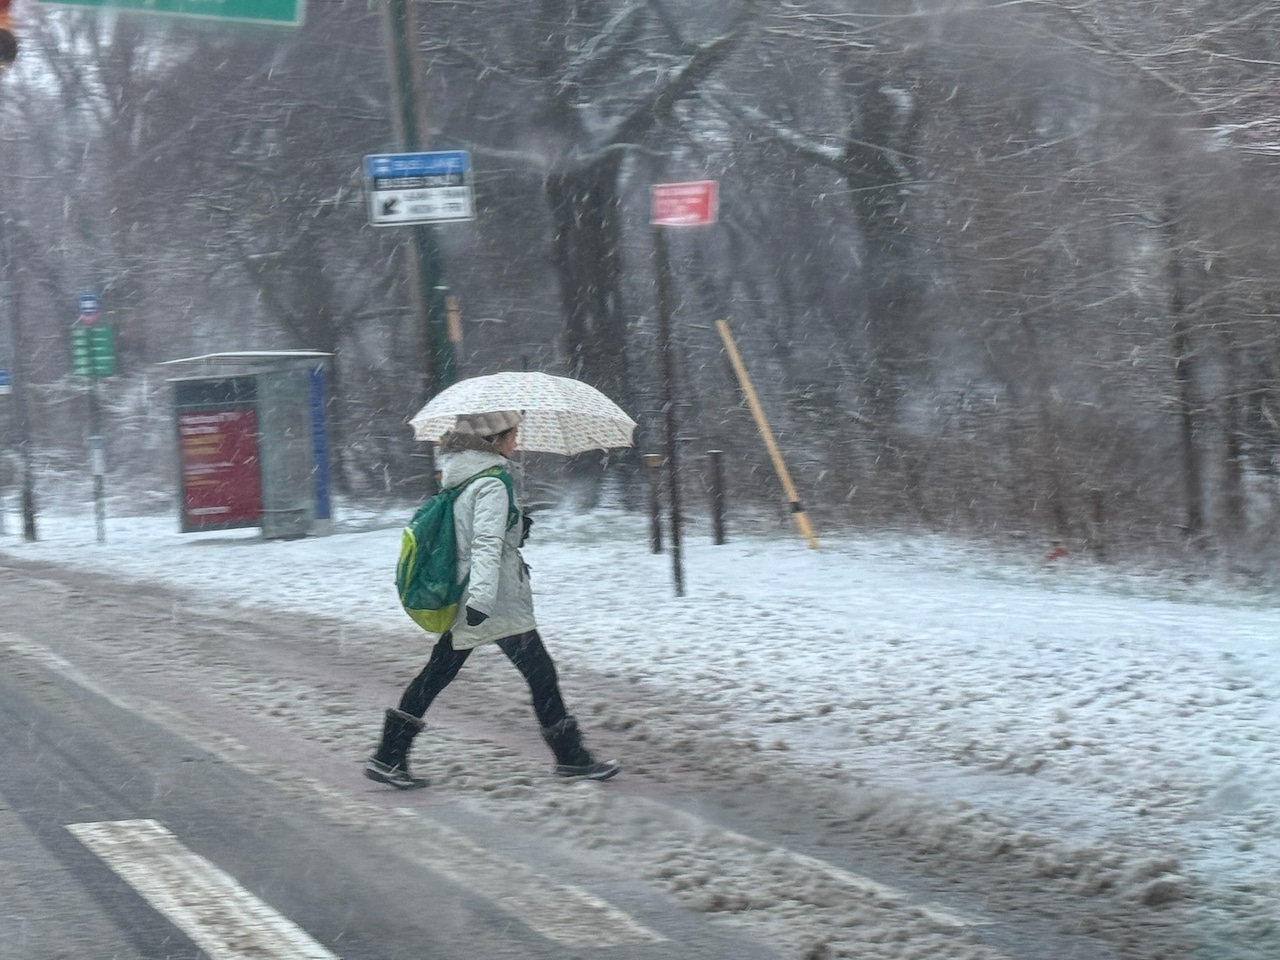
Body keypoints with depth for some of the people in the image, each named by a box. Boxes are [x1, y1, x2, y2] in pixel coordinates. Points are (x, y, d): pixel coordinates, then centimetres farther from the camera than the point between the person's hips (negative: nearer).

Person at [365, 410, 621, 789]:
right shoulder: (492, 484, -17)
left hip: (459, 599, 9)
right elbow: (487, 545, -29)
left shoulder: (457, 475, 10)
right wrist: (481, 599, -37)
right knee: (541, 673, 4)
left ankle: (388, 757, 7)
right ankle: (571, 758, 13)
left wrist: (515, 527, 31)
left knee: (437, 673, 10)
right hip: (500, 604, -9)